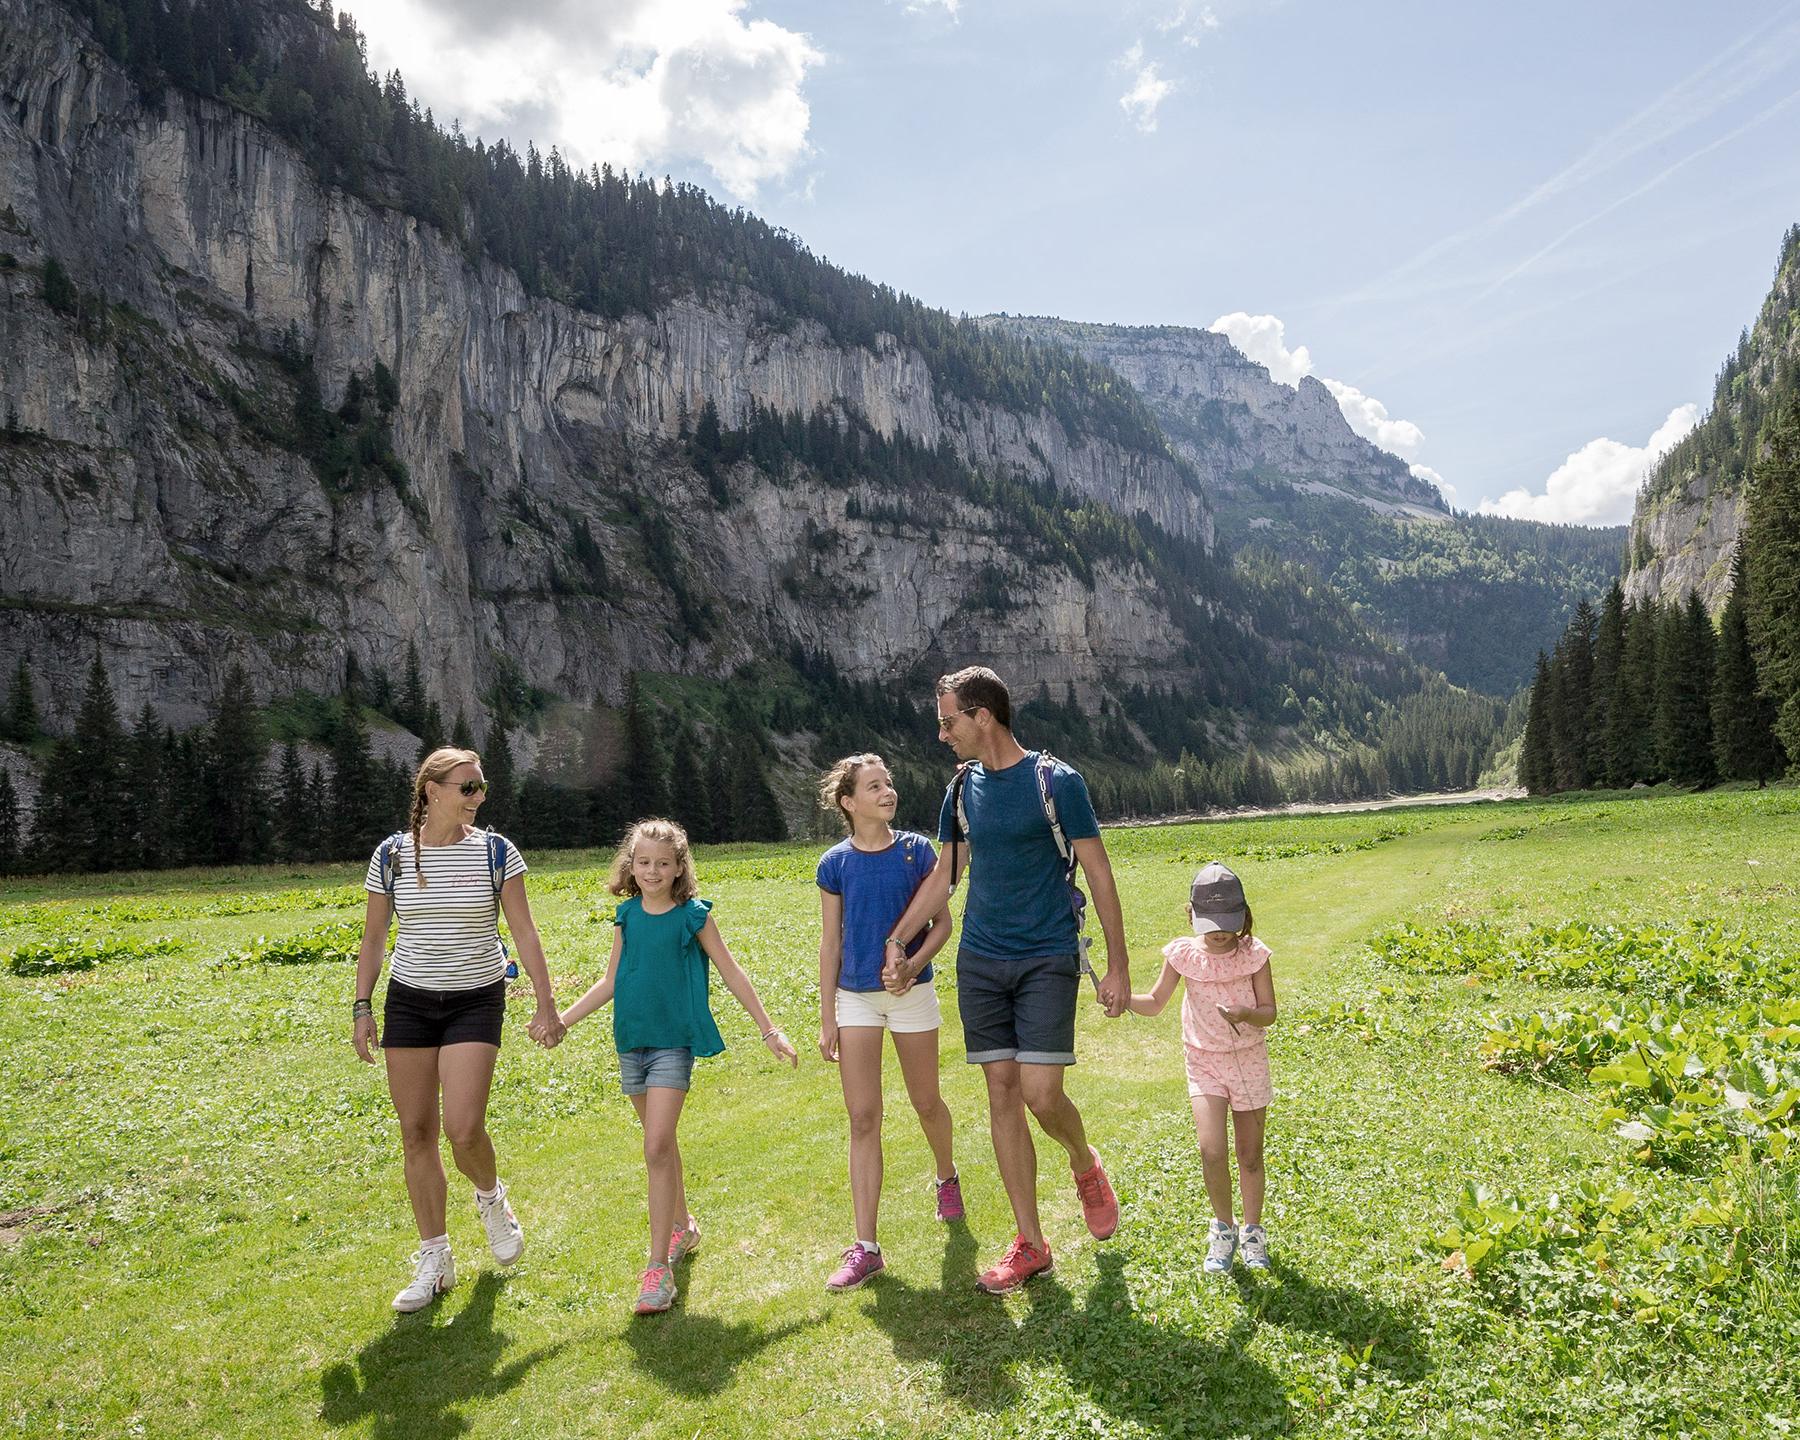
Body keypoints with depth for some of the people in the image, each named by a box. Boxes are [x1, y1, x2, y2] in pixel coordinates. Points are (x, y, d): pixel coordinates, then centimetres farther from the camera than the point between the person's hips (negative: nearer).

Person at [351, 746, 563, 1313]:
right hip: (408, 1001, 2)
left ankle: (491, 1199, 20)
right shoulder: (391, 854, 0)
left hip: (476, 1002, -2)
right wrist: (362, 1008, 4)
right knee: (416, 1132, 4)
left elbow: (524, 932, -2)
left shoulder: (495, 851, -4)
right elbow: (373, 938, 8)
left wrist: (546, 1003, -5)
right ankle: (434, 1261, 19)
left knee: (463, 1129, -15)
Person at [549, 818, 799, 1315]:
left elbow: (732, 975, -2)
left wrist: (769, 1030, -1)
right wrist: (563, 1019, 8)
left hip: (673, 1042, -5)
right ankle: (683, 1226, 37)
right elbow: (611, 981, 13)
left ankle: (658, 1267, -8)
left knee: (657, 1148, -13)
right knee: (660, 1143, 17)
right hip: (631, 1040, 5)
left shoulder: (693, 916, -7)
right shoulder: (627, 916, 5)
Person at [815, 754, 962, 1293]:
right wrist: (827, 1016, 0)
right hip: (855, 998, 1)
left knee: (926, 1103, 14)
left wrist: (913, 963, -21)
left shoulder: (916, 850, -6)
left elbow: (942, 922, -3)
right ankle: (865, 1248, 3)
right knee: (863, 1119, -1)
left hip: (912, 992, 0)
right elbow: (831, 944, 1)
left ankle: (947, 1176, 46)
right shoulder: (835, 864, -4)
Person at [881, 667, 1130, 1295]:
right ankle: (1030, 1244, 16)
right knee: (1002, 1092, 4)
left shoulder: (1056, 781, -8)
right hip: (981, 960, 5)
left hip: (1048, 959, -5)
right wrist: (897, 942, 13)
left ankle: (1085, 1165, 24)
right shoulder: (963, 788, 7)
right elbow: (943, 875, 17)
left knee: (1041, 1094, -11)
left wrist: (1118, 967, -5)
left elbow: (1099, 874, -5)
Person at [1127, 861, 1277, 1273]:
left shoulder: (1253, 954, -10)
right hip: (1204, 1063, 0)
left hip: (1249, 1061, 0)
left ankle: (1253, 1232, 32)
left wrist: (1245, 1014, -30)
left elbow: (1269, 1012, -8)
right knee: (1211, 1150, -16)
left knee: (1250, 1155, 9)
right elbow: (1155, 1003, 2)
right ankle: (1222, 1229, 8)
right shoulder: (1183, 954, -7)